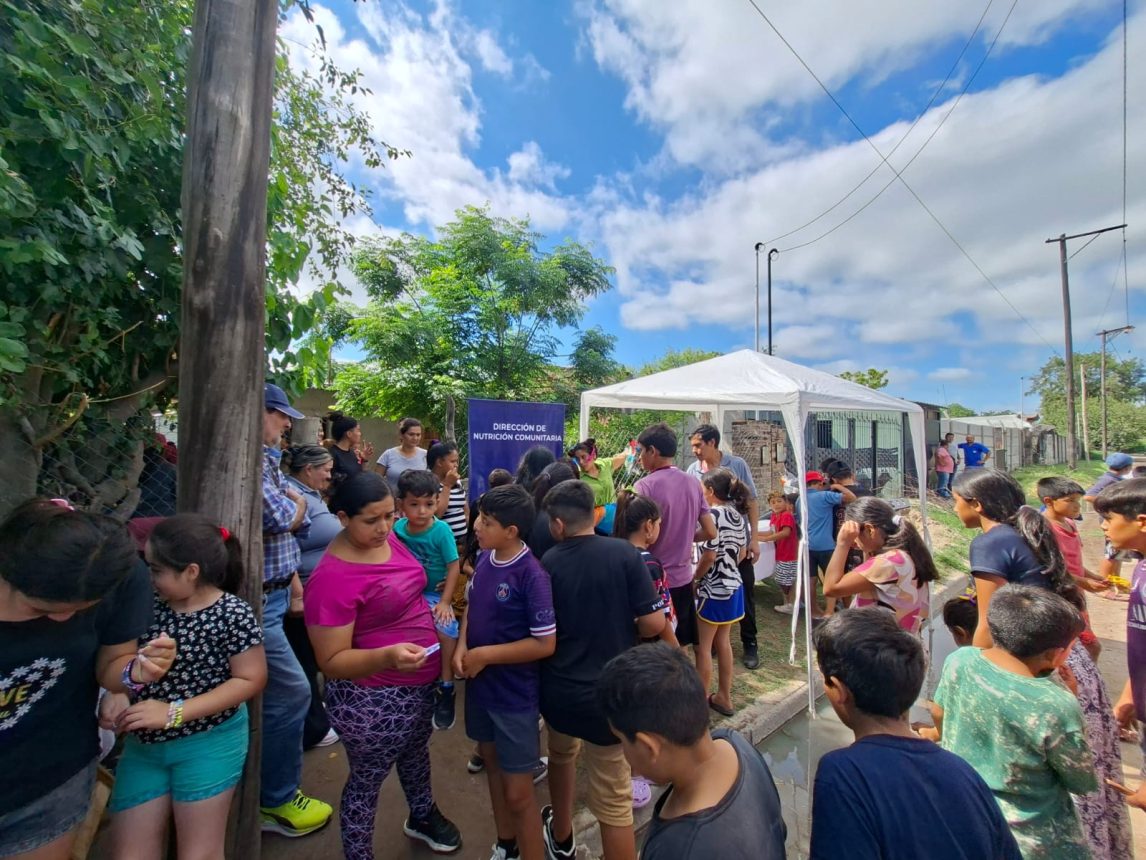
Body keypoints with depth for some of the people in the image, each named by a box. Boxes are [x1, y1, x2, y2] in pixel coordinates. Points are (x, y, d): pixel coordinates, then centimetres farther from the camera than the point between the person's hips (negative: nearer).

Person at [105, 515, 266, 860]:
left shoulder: (232, 615, -21)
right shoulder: (150, 604, -5)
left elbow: (251, 680, -18)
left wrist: (174, 712, -20)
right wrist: (120, 694, -12)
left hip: (209, 744, -5)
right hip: (143, 743, 5)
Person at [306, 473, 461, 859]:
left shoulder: (387, 538, -6)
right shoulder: (332, 579, -29)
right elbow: (331, 661, -23)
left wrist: (436, 613, 3)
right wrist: (387, 656, -37)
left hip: (420, 683, 8)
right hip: (374, 700, -8)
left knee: (416, 752, 31)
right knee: (367, 780, 19)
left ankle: (422, 816, 59)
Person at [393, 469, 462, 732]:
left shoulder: (441, 530, -19)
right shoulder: (397, 528, -9)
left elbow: (454, 567, -15)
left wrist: (445, 602, -15)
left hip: (434, 595, -4)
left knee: (446, 630, -22)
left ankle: (445, 690, 2)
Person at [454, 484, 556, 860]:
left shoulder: (531, 575, -26)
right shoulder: (484, 558, -6)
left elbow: (545, 644, -24)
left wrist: (485, 655, -20)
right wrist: (460, 648, -8)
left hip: (516, 696, -7)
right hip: (480, 685, 8)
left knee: (518, 793, 8)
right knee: (491, 762, 27)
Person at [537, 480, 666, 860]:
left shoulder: (548, 562, -9)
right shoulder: (624, 553, -15)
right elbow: (653, 623, -15)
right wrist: (622, 630, 5)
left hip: (559, 691, 3)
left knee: (561, 756, 31)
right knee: (614, 801, 11)